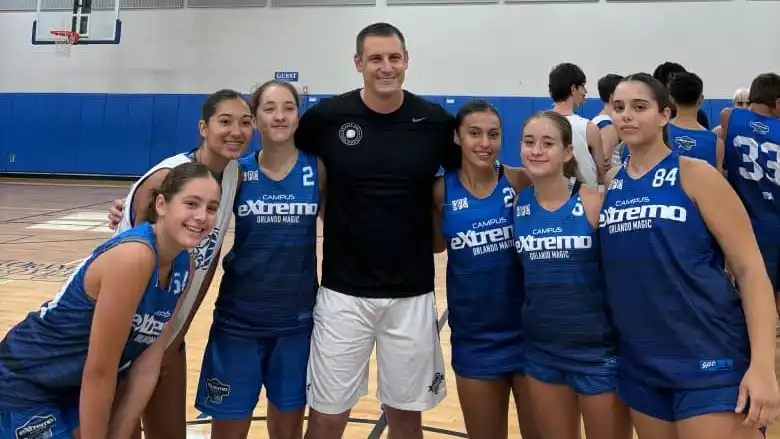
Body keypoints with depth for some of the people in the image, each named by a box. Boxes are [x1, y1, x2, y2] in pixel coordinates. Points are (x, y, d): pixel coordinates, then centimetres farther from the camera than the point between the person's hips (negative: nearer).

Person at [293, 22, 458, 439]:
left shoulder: (436, 121, -4)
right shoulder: (326, 115, -6)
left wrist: (439, 233, 3)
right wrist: (329, 222, 4)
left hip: (411, 292, 1)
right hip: (344, 290, -1)